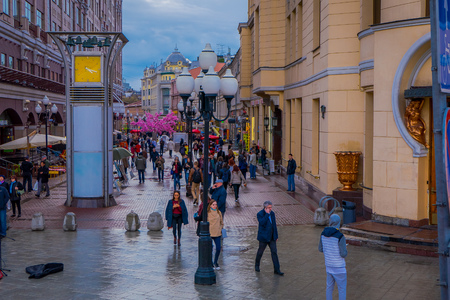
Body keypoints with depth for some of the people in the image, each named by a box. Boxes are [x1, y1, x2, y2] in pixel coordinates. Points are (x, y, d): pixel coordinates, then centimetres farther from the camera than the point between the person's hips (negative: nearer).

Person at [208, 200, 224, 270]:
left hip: (217, 233, 3)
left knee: (218, 249, -1)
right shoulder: (207, 213, -6)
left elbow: (221, 223, 17)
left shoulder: (219, 212, 7)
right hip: (209, 234, -3)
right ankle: (211, 264, 18)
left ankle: (215, 262, 18)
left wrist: (220, 229, 7)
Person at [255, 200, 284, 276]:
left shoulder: (272, 213, 5)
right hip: (263, 237, -4)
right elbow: (262, 222, -31)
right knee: (260, 252, 10)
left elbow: (274, 225, 13)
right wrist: (267, 214, -28)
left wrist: (276, 236, 13)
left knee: (274, 252, -1)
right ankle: (257, 265, 35)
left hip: (271, 237, 5)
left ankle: (277, 270, 1)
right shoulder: (260, 214, -12)